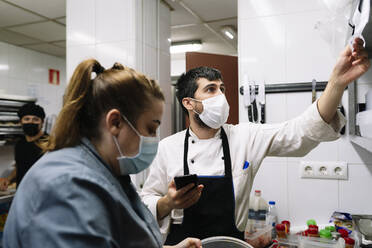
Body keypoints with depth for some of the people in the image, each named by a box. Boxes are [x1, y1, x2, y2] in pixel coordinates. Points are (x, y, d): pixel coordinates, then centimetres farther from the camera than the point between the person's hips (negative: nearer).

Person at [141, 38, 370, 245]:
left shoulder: (245, 136, -5)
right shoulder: (168, 147, -7)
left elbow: (299, 133, -17)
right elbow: (146, 202, -1)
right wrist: (168, 203, -22)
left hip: (231, 241, 1)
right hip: (180, 242, 0)